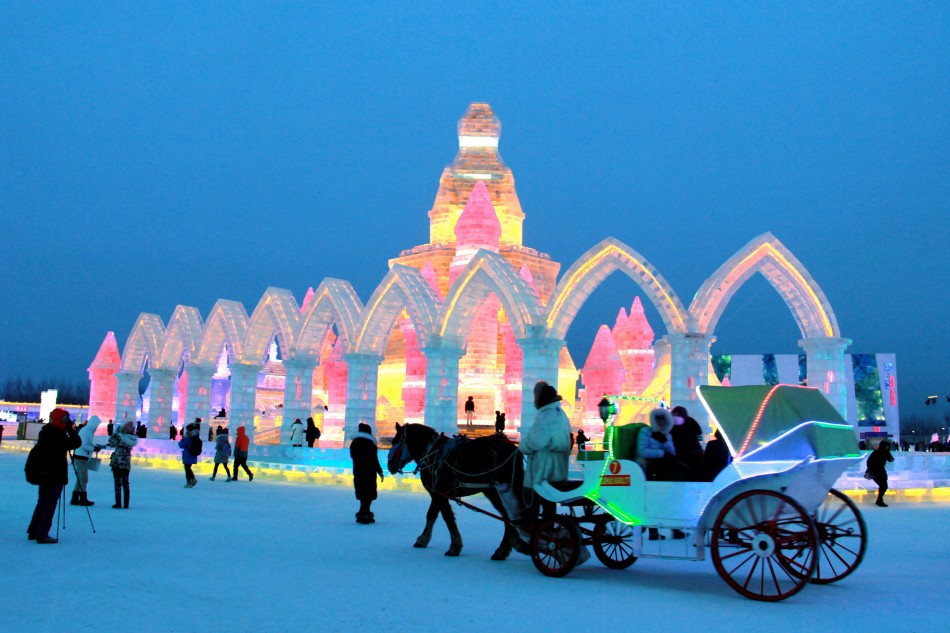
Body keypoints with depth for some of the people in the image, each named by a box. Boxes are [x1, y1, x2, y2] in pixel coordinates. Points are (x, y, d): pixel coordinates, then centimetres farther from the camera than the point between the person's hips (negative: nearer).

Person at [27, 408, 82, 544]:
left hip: (44, 474, 9)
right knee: (50, 505, -3)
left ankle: (33, 532, 24)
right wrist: (71, 428, -11)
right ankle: (42, 535, -1)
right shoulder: (57, 435, -20)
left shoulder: (45, 431, 7)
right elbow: (76, 443, -19)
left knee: (42, 502, 18)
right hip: (55, 476, -9)